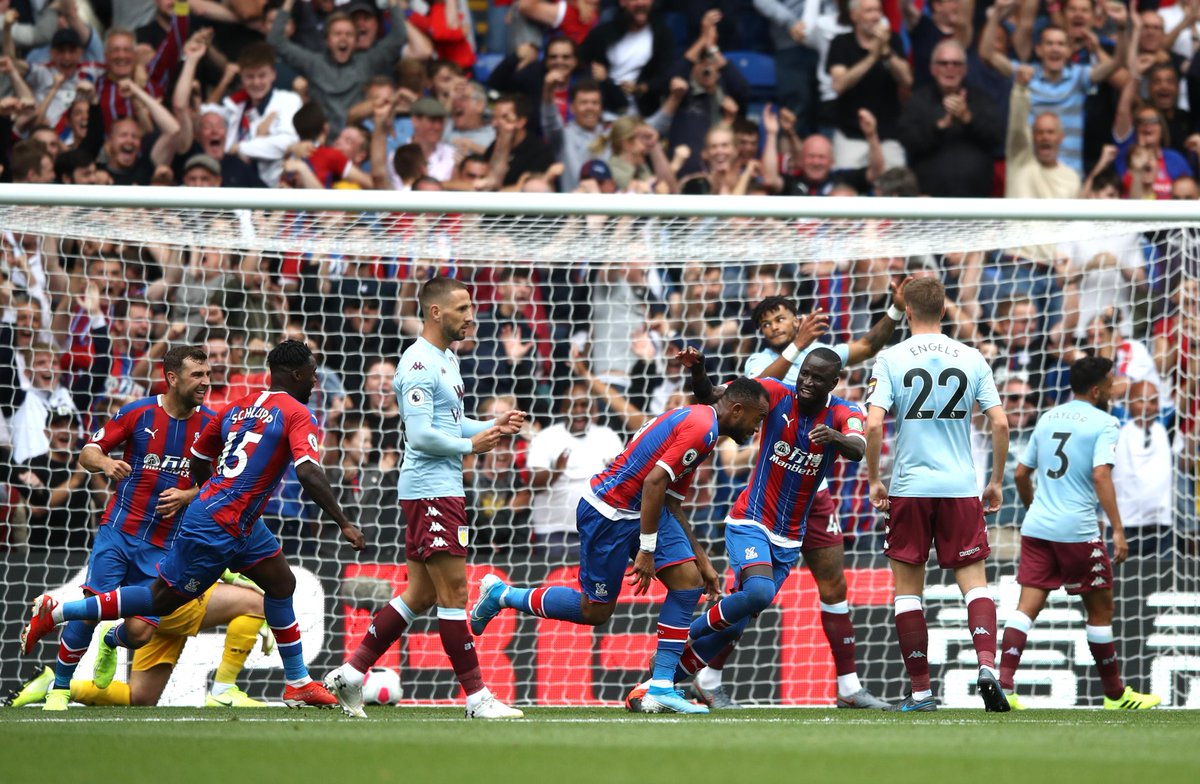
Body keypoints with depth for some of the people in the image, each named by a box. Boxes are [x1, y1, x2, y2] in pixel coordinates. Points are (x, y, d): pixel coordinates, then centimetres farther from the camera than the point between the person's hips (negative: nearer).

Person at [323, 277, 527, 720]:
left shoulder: (446, 359, 18)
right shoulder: (420, 364, -15)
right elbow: (421, 435, -21)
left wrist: (493, 428, 9)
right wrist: (470, 445, -12)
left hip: (446, 488, 11)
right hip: (429, 489, -11)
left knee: (421, 596, 11)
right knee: (453, 591, -8)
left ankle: (350, 674, 14)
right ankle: (476, 697, -6)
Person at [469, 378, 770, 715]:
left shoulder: (692, 421, 16)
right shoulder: (701, 429, -18)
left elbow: (672, 507, 21)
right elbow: (654, 482, -25)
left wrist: (702, 561, 22)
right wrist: (646, 551, -23)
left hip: (641, 509, 10)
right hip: (608, 515, -10)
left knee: (689, 579, -3)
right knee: (595, 611, 3)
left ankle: (660, 687, -1)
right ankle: (502, 595, 21)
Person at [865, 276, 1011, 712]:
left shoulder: (891, 359, -3)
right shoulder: (971, 359, 3)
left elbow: (873, 424, -12)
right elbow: (1000, 423, 0)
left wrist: (874, 480, 0)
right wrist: (996, 481, 11)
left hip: (908, 488, -1)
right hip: (961, 488, 1)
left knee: (908, 589, 7)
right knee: (974, 581, 5)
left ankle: (920, 691, 4)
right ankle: (987, 665, -18)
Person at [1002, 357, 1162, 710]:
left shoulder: (1048, 419, 14)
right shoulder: (1103, 423, -6)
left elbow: (1021, 473, 18)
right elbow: (1101, 475, -19)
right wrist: (1117, 529, -21)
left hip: (1037, 525, 6)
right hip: (1078, 529, -6)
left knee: (1028, 605, 0)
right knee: (1100, 608, 9)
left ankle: (1003, 686, -15)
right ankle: (1115, 695, 19)